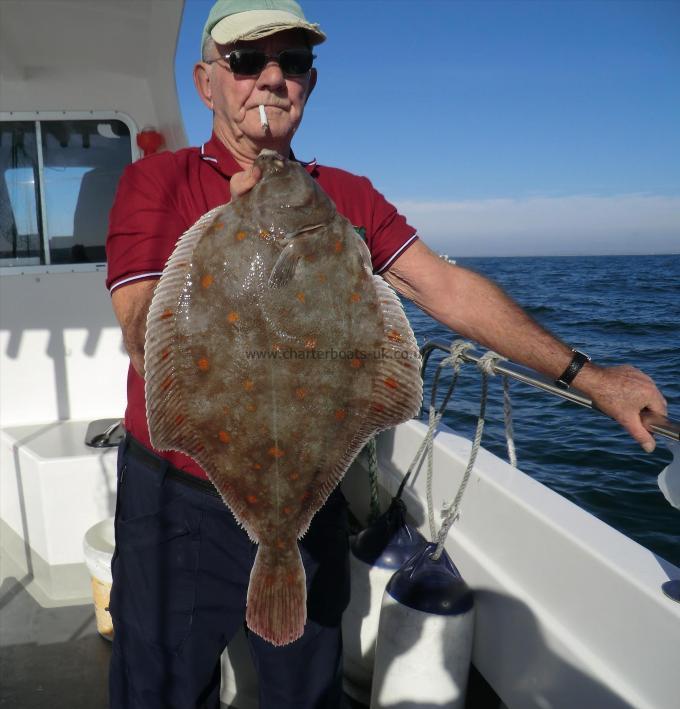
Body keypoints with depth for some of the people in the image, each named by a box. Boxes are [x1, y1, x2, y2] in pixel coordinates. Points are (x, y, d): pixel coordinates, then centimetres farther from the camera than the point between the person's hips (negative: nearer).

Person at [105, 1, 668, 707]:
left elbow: (446, 288, -4)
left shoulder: (349, 197, 2)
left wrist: (587, 376, -8)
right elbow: (151, 348, -18)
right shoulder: (155, 183, -8)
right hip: (178, 502, -2)